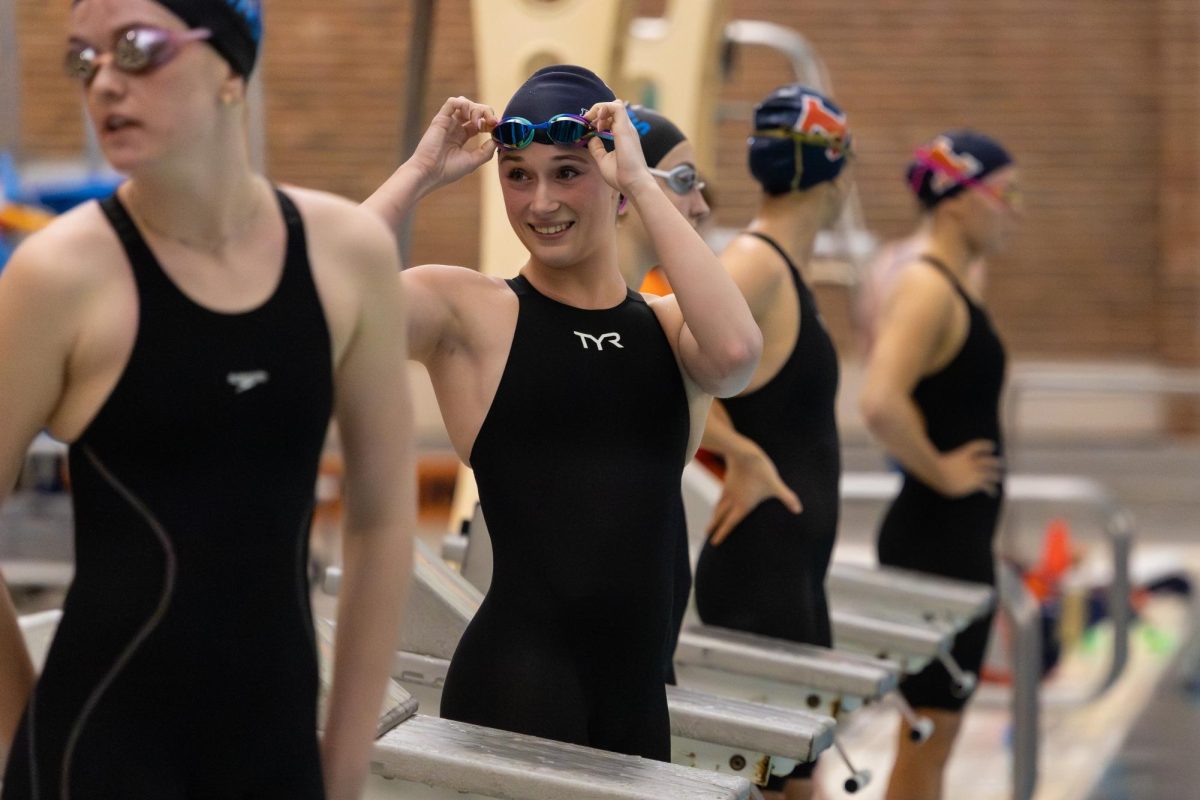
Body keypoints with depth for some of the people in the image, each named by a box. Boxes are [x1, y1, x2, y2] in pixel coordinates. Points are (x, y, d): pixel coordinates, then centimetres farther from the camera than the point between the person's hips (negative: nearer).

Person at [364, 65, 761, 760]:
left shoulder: (668, 326, 8)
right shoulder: (469, 310, 1)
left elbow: (735, 352, -16)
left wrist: (642, 184, -12)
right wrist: (423, 171, -8)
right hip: (517, 681, -4)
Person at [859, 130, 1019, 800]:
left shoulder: (947, 285, 12)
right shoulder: (928, 288, -18)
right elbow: (881, 404, -32)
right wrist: (941, 472, -20)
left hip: (957, 537, 10)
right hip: (939, 536, -10)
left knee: (935, 728, 16)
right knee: (930, 727, -3)